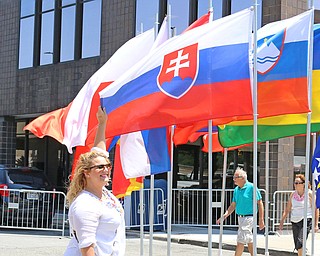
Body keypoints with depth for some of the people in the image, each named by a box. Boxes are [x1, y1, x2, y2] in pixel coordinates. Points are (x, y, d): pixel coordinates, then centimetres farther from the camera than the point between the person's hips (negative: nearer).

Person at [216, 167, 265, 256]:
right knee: (249, 240, 15)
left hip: (248, 218, -8)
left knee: (240, 240, -10)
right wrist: (225, 215, 0)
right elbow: (233, 205, 14)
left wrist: (261, 220, -14)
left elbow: (260, 203, -11)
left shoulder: (251, 187, -12)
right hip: (240, 218, 8)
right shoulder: (236, 189, 9)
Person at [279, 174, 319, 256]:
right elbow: (287, 210, 13)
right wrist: (282, 221, 6)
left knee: (300, 243, -20)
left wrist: (316, 224, -6)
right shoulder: (293, 194, 8)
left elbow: (316, 209, -1)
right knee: (297, 246, 6)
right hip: (295, 221, 5)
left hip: (306, 220, -5)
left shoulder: (309, 193, -3)